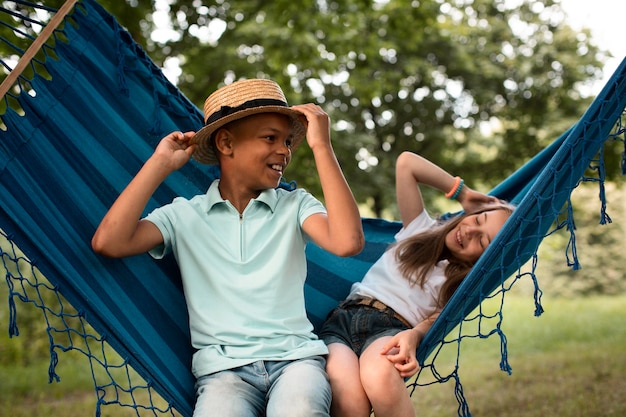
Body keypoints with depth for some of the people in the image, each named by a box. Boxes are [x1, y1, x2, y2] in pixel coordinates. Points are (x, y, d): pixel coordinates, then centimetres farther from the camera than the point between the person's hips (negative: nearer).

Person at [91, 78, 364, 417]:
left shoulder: (295, 205, 11)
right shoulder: (184, 215, 10)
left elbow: (348, 243, -9)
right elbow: (108, 243, -5)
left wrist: (321, 147, -6)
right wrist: (160, 163, 0)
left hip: (295, 355, 1)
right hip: (222, 367, 0)